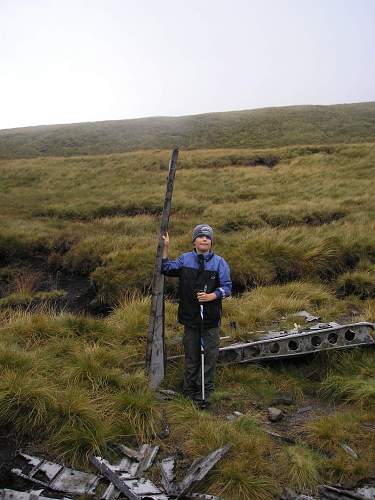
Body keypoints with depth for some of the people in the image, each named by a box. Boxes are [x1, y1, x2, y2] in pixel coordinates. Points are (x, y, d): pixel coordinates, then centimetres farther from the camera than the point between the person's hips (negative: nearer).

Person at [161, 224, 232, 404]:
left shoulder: (219, 262, -2)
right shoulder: (185, 259, 4)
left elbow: (226, 287, -4)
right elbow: (166, 269, 5)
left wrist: (211, 296, -20)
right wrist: (165, 248, -3)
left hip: (211, 317, -1)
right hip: (190, 316, 1)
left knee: (210, 355, 6)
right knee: (191, 355, 13)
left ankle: (205, 390, 20)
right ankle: (189, 389, 27)